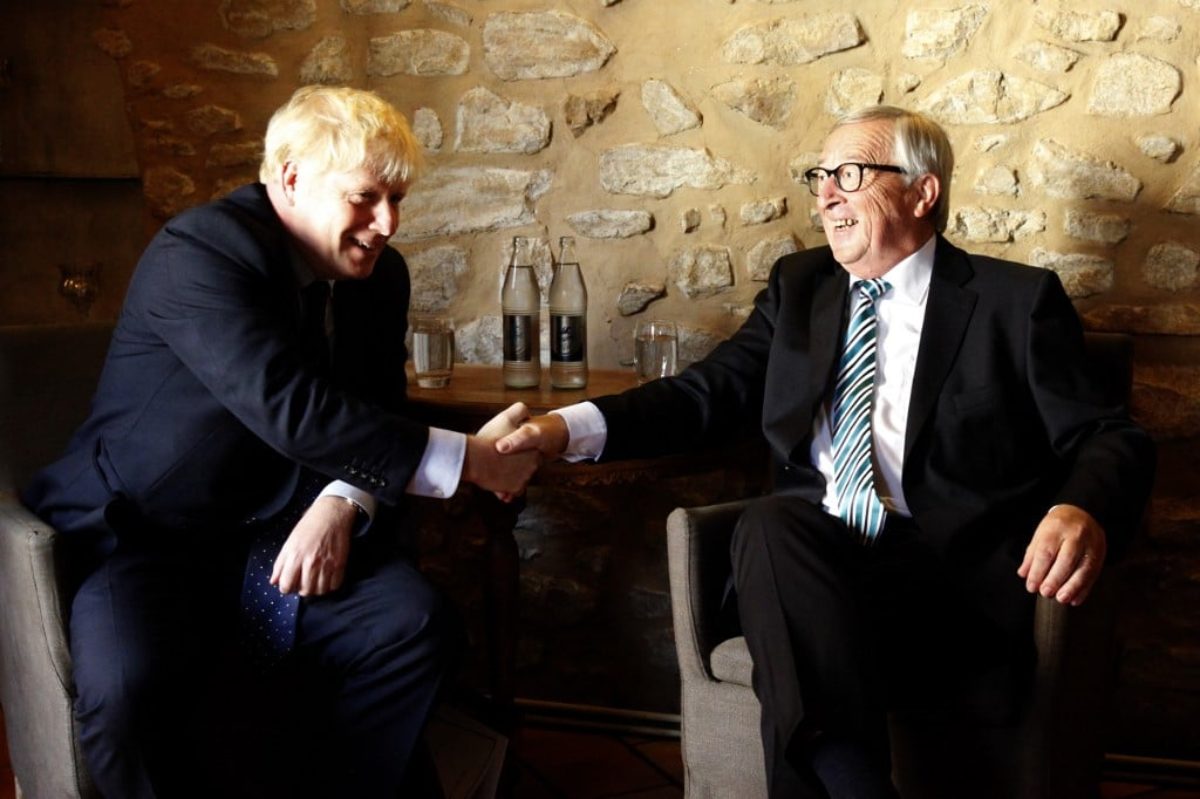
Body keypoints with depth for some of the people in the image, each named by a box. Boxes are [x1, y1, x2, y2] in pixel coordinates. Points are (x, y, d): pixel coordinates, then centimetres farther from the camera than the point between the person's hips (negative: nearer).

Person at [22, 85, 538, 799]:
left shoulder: (380, 275, 5)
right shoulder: (198, 251, -18)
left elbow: (376, 416, 8)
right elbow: (291, 410, -30)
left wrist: (343, 503, -16)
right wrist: (468, 460, -28)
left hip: (279, 532, 6)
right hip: (149, 535, -5)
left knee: (418, 625, -19)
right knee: (128, 690, -32)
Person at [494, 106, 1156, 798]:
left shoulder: (1016, 301, 8)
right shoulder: (800, 286, 20)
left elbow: (1110, 438, 2)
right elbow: (710, 392, 13)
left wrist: (1083, 513, -24)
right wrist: (568, 430, -4)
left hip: (947, 576, -4)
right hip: (807, 558, 5)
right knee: (771, 522, -33)